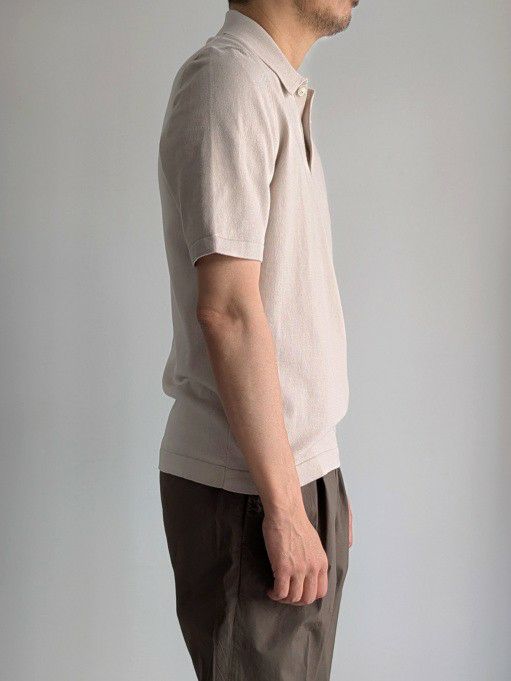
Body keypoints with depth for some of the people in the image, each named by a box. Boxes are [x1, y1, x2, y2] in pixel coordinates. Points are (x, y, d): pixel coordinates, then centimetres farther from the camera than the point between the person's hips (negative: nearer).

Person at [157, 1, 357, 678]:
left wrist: (321, 486, 16)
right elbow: (227, 309, -20)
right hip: (249, 490, -9)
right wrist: (285, 505, -19)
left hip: (297, 468, 9)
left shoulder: (278, 92, 16)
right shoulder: (228, 77, -13)